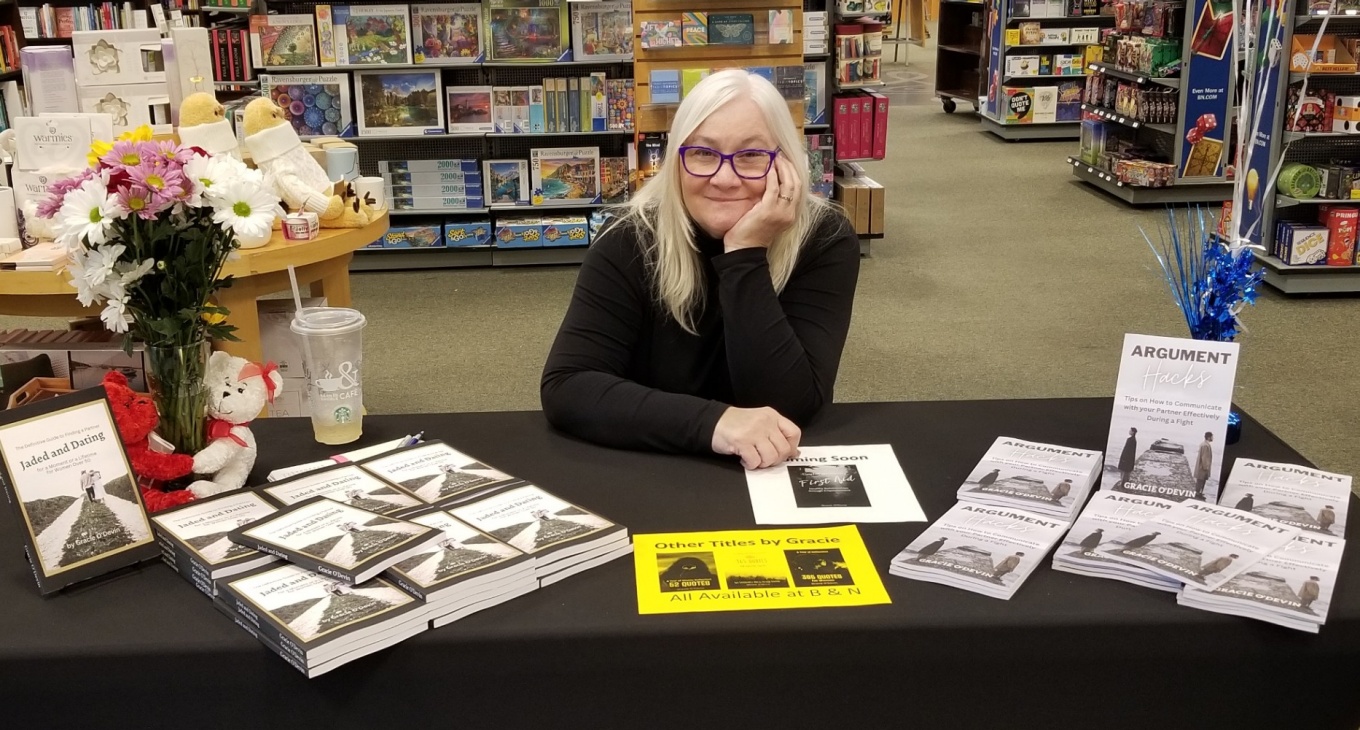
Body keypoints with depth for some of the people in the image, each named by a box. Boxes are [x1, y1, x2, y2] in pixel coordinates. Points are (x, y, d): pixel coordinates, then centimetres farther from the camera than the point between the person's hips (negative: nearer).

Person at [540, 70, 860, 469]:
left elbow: (789, 406, -19)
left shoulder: (825, 240, -11)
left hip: (781, 473, 0)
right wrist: (711, 422, -31)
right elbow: (565, 387, -20)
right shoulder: (631, 240, -11)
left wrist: (745, 256, -24)